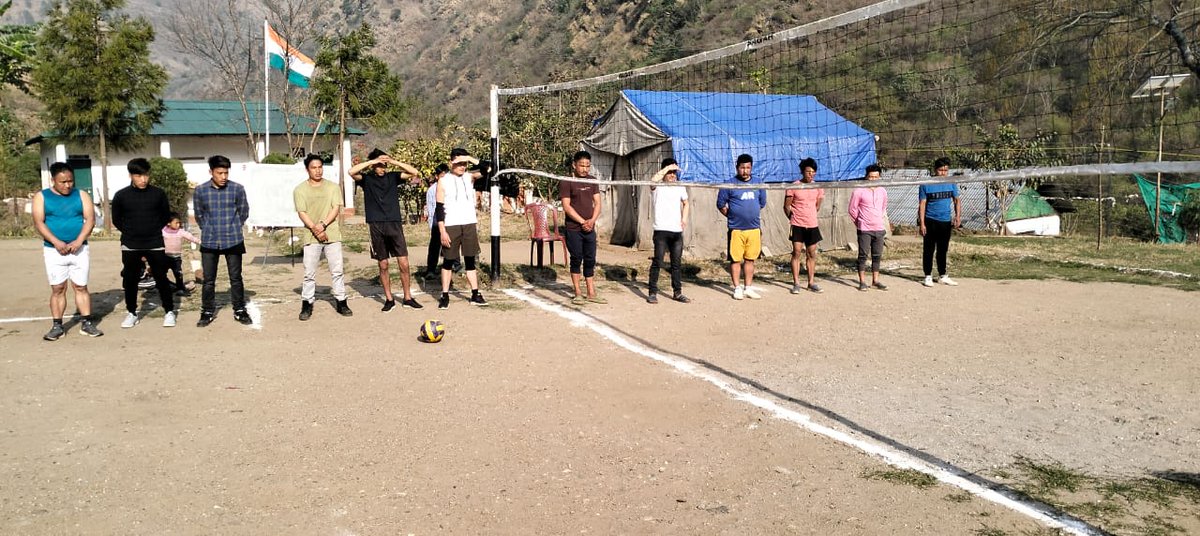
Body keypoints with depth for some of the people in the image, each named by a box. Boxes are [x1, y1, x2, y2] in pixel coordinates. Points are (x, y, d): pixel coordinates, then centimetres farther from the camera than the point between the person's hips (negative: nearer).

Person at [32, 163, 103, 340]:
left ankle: (87, 323, 7)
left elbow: (90, 219, -4)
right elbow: (38, 222, -6)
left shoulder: (81, 195, 5)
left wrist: (78, 241, -17)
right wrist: (56, 242, -19)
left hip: (80, 250, 1)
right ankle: (57, 326, 7)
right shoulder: (41, 197, 3)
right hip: (53, 251, 0)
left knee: (81, 287, 3)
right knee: (57, 289, 2)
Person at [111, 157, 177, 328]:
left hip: (155, 244, -1)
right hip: (130, 246, 1)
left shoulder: (158, 193, -4)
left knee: (161, 278, 2)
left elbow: (166, 217, 9)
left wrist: (154, 230, 6)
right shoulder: (121, 196, -4)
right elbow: (116, 220, 8)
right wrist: (131, 232, 5)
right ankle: (132, 313, 22)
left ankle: (169, 312, 13)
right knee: (130, 280, 8)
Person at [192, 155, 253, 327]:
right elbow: (199, 215, 10)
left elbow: (244, 212, 5)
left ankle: (240, 311, 19)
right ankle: (207, 312, 20)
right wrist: (209, 230, 11)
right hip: (209, 242, 1)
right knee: (208, 280, 7)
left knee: (236, 278, 7)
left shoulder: (237, 189, -7)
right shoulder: (200, 191, -4)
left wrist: (232, 228, 10)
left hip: (233, 241, -1)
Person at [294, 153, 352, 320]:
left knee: (337, 271, 4)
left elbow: (336, 209, -1)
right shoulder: (300, 190, 2)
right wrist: (315, 229, -16)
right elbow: (302, 213, -4)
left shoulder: (333, 187, 6)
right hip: (311, 237, -1)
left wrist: (323, 224, -15)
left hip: (332, 235, 1)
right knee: (309, 273, 1)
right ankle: (307, 305, 9)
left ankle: (341, 303, 11)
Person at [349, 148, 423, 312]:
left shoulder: (393, 177, 8)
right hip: (376, 226, -1)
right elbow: (352, 172, -15)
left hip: (395, 224, 1)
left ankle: (407, 298, 6)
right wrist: (373, 161, -15)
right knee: (383, 265, 6)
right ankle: (389, 299, 15)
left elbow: (414, 172, -2)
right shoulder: (367, 179, 4)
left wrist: (394, 162, -12)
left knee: (403, 263, -4)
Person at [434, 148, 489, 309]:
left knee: (470, 260, 7)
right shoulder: (443, 181, -1)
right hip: (451, 226, -3)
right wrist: (442, 231, -11)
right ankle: (445, 296, 8)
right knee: (448, 261, 3)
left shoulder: (469, 177, 7)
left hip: (469, 224, 3)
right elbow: (439, 208, -5)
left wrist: (470, 158, -17)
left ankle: (475, 295, 9)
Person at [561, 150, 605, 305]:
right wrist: (582, 222, -16)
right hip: (573, 229, -5)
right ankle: (578, 293, 9)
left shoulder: (592, 181, 10)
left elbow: (597, 203, 8)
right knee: (576, 260, 1)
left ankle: (591, 293, 13)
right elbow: (566, 206, -12)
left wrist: (592, 220, -9)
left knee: (590, 260, 7)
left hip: (590, 228, 5)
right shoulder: (566, 182, -7)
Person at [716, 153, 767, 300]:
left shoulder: (758, 184, 8)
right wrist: (732, 216, 4)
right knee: (735, 259, 1)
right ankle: (737, 288, 10)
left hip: (754, 228, 4)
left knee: (750, 259, 9)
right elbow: (721, 205, 2)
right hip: (736, 229, -3)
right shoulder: (729, 184, -4)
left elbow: (762, 203, 21)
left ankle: (748, 288, 18)